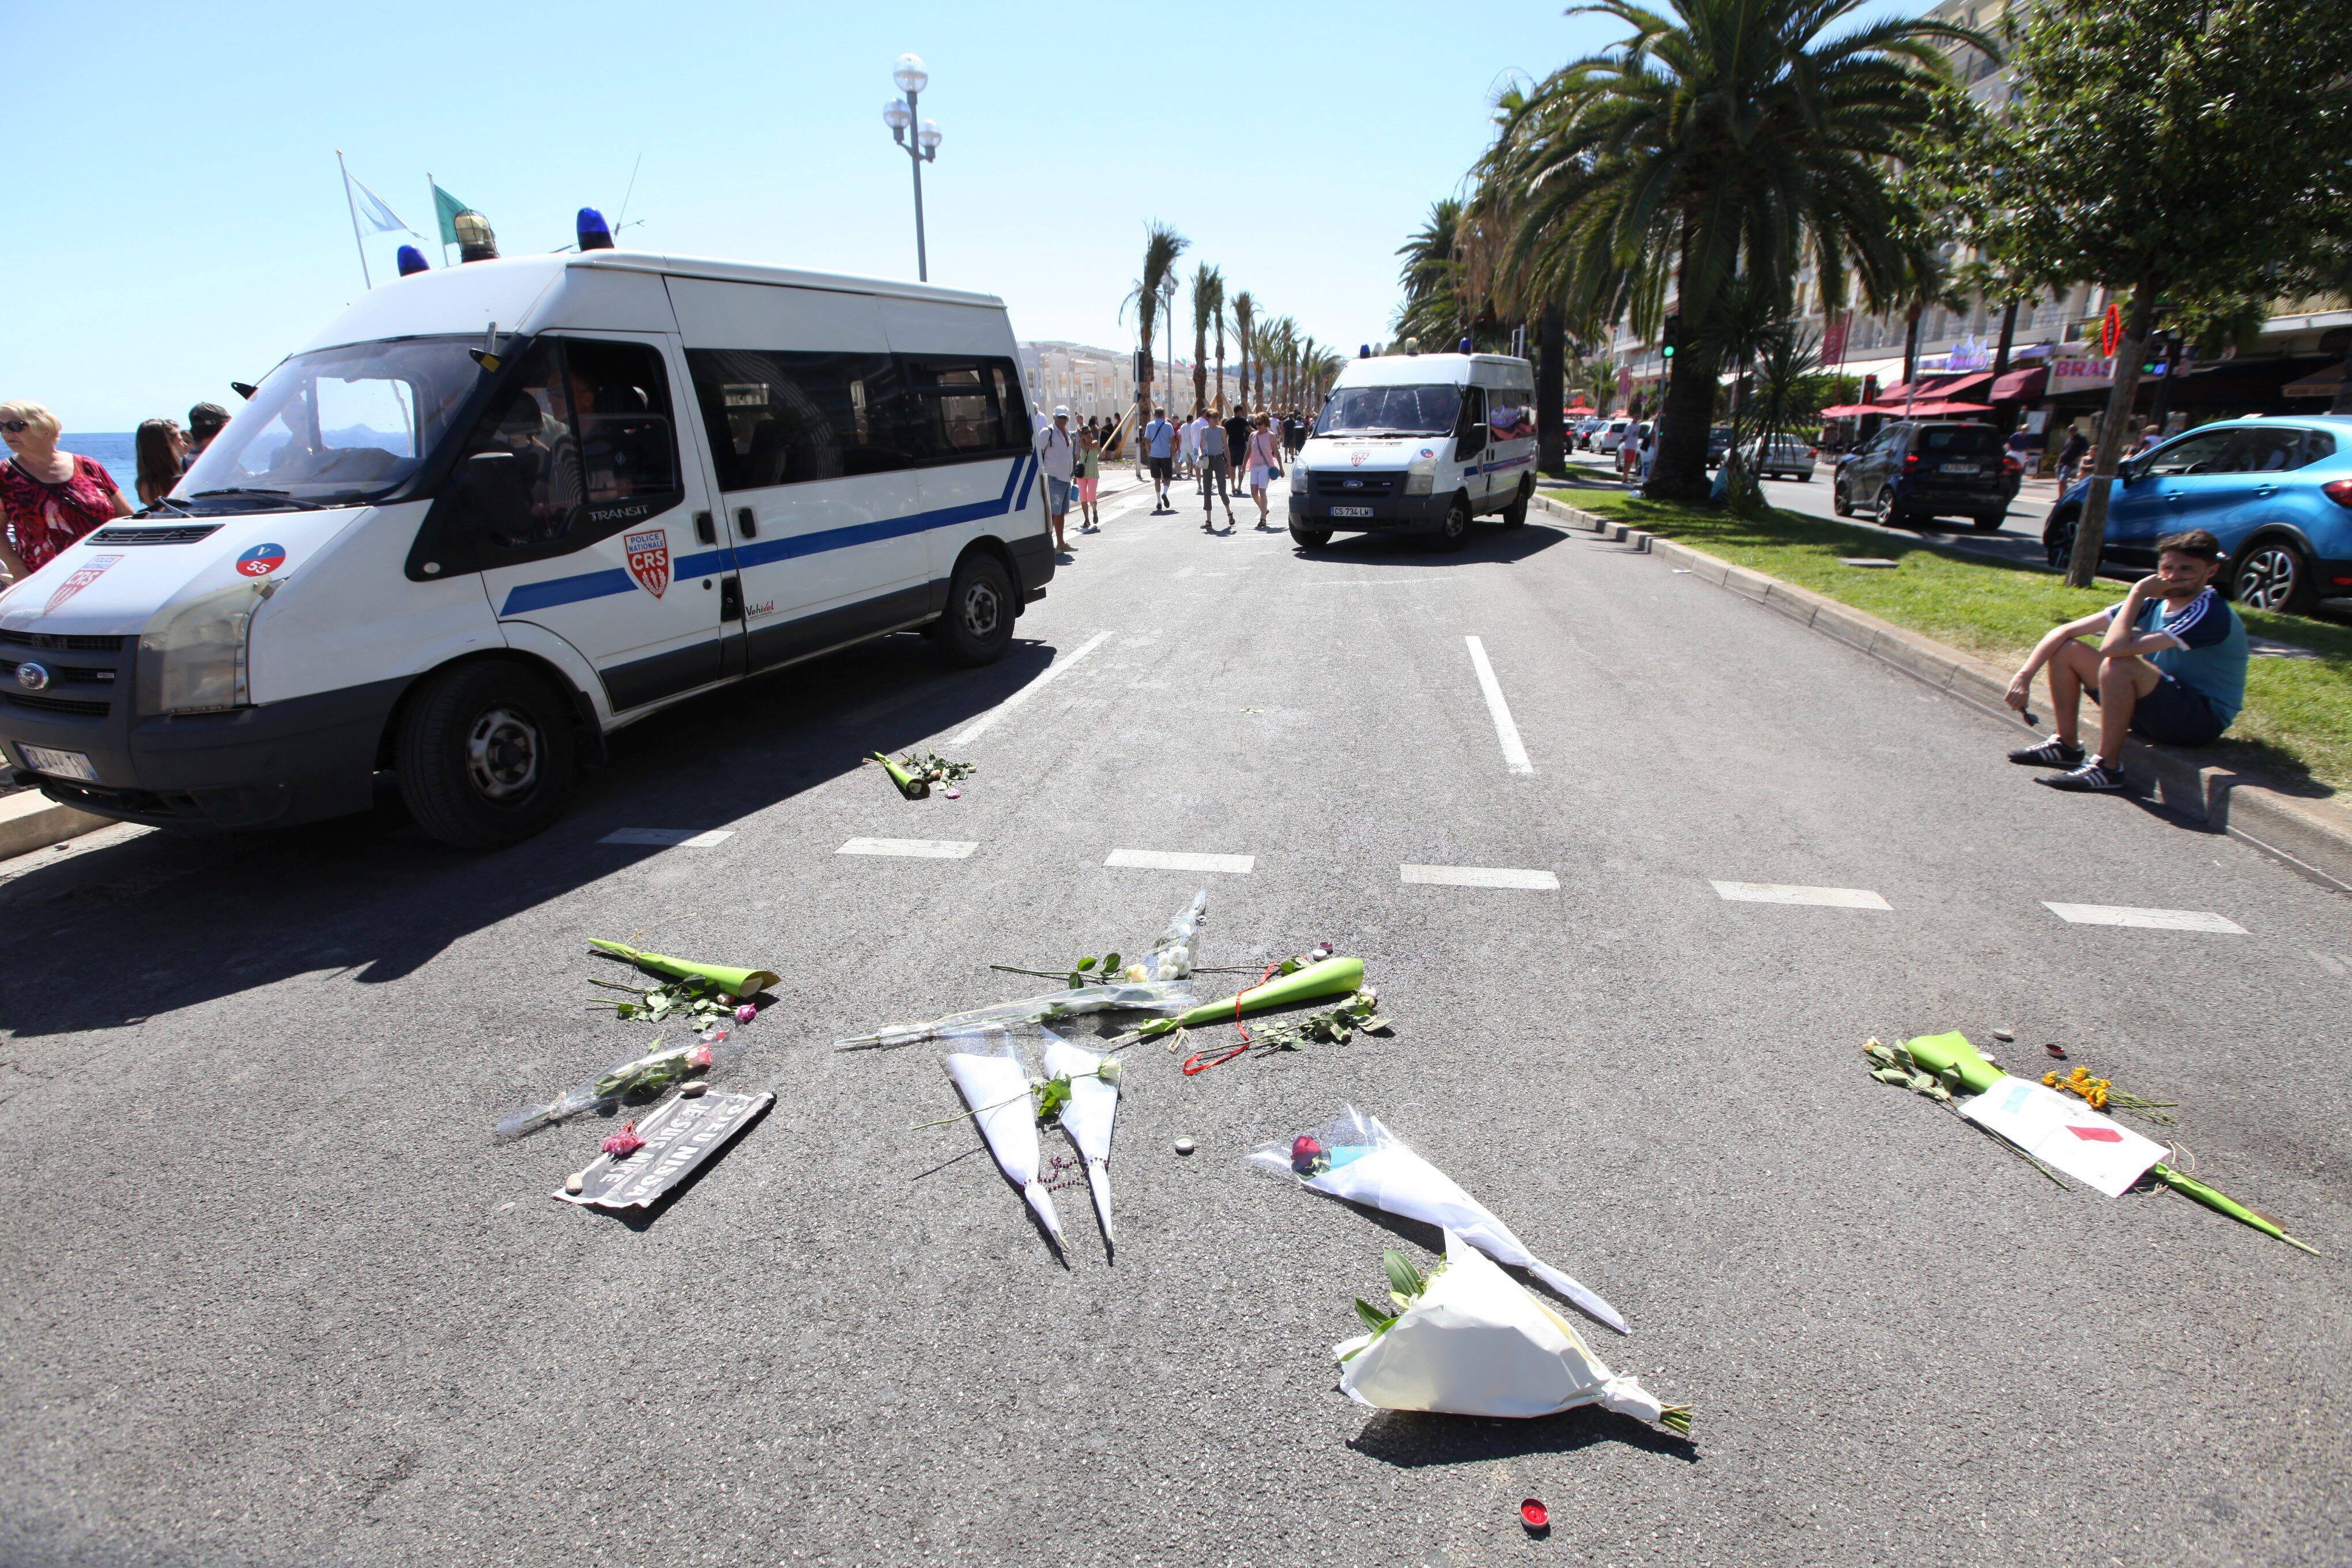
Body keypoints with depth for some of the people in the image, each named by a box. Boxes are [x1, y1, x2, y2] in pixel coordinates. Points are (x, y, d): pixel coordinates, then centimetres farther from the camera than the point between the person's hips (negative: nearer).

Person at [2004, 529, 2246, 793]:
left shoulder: (2212, 615, -22)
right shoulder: (2154, 603, 1)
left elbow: (2115, 647, -34)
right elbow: (2066, 630, -1)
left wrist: (2138, 592, -21)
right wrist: (2024, 676, -14)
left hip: (2202, 720, -8)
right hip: (2160, 708, 8)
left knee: (2119, 664, -34)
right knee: (2066, 648, 0)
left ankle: (2107, 767, -23)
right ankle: (2066, 746, 5)